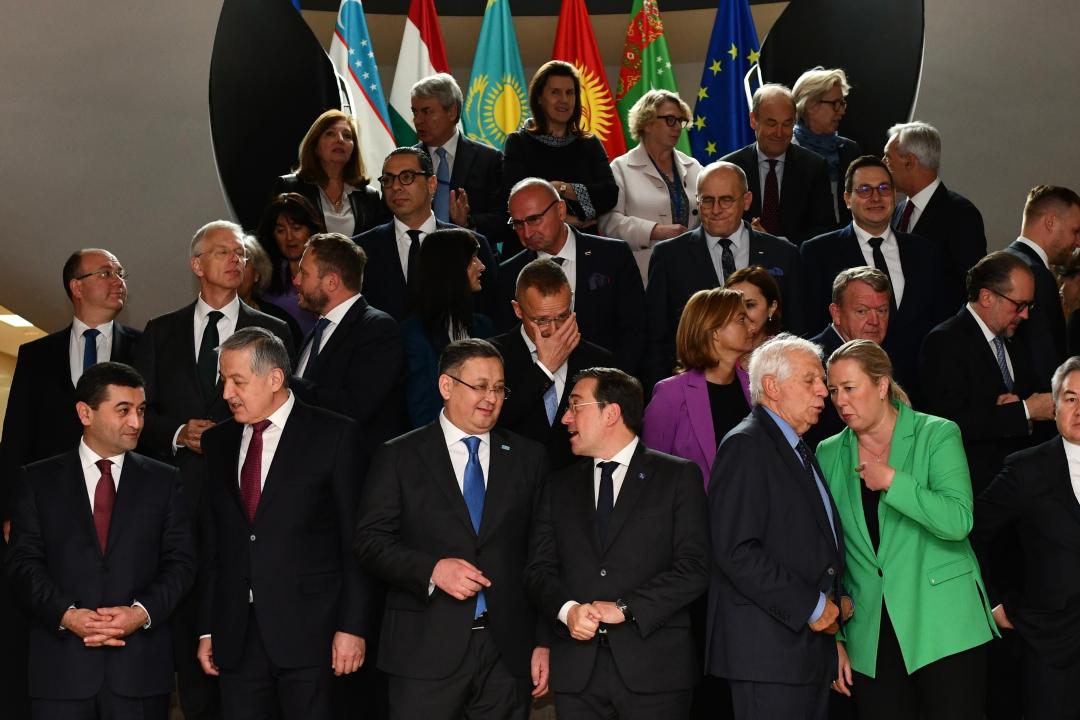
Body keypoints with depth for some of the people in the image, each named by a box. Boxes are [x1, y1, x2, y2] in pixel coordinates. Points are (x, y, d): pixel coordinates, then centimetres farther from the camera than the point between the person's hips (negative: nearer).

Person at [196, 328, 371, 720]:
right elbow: (213, 542, 14)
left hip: (308, 631, -4)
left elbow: (356, 540, -4)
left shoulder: (333, 435, -3)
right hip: (237, 636, 4)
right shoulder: (218, 442, 12)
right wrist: (207, 629, 10)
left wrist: (352, 626, -9)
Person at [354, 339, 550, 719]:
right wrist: (432, 570, -17)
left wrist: (544, 641, 3)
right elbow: (370, 541, -1)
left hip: (509, 649, 2)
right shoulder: (399, 456, 4)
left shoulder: (528, 457, 10)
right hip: (426, 648, -2)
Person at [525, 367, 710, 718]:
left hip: (654, 666, -3)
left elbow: (694, 568, -6)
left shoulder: (678, 476, 3)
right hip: (576, 669, 3)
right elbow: (539, 568, 9)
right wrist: (567, 608, -11)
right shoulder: (560, 485, 15)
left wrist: (626, 608, -14)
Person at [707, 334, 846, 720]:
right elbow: (735, 551, -20)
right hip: (768, 649, -9)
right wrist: (810, 605, -16)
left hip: (811, 642, 9)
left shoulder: (799, 452, 21)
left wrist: (833, 602, 9)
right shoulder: (746, 445, -10)